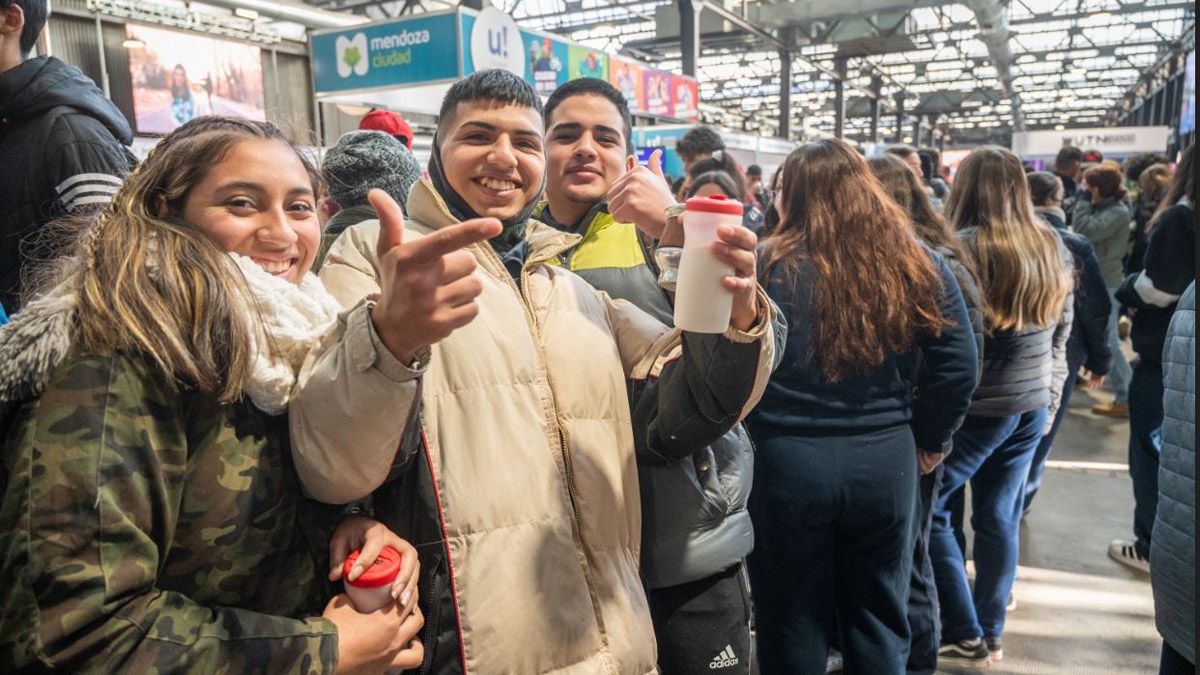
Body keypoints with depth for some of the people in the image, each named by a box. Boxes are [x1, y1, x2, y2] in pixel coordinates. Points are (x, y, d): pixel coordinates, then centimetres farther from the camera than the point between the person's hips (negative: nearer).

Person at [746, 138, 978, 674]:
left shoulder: (768, 267, -10)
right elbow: (959, 366, 2)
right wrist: (928, 441, 13)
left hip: (787, 464, -2)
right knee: (878, 627, 21)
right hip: (886, 464, 3)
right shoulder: (919, 264, 0)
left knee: (793, 630, 16)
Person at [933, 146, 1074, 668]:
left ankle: (964, 634, 10)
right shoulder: (1052, 248, 6)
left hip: (975, 406, -7)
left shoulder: (962, 248, -15)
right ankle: (991, 636, 25)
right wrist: (1050, 396, 20)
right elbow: (1061, 334, 13)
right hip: (1032, 405, 7)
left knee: (929, 509, 6)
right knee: (1000, 517, 14)